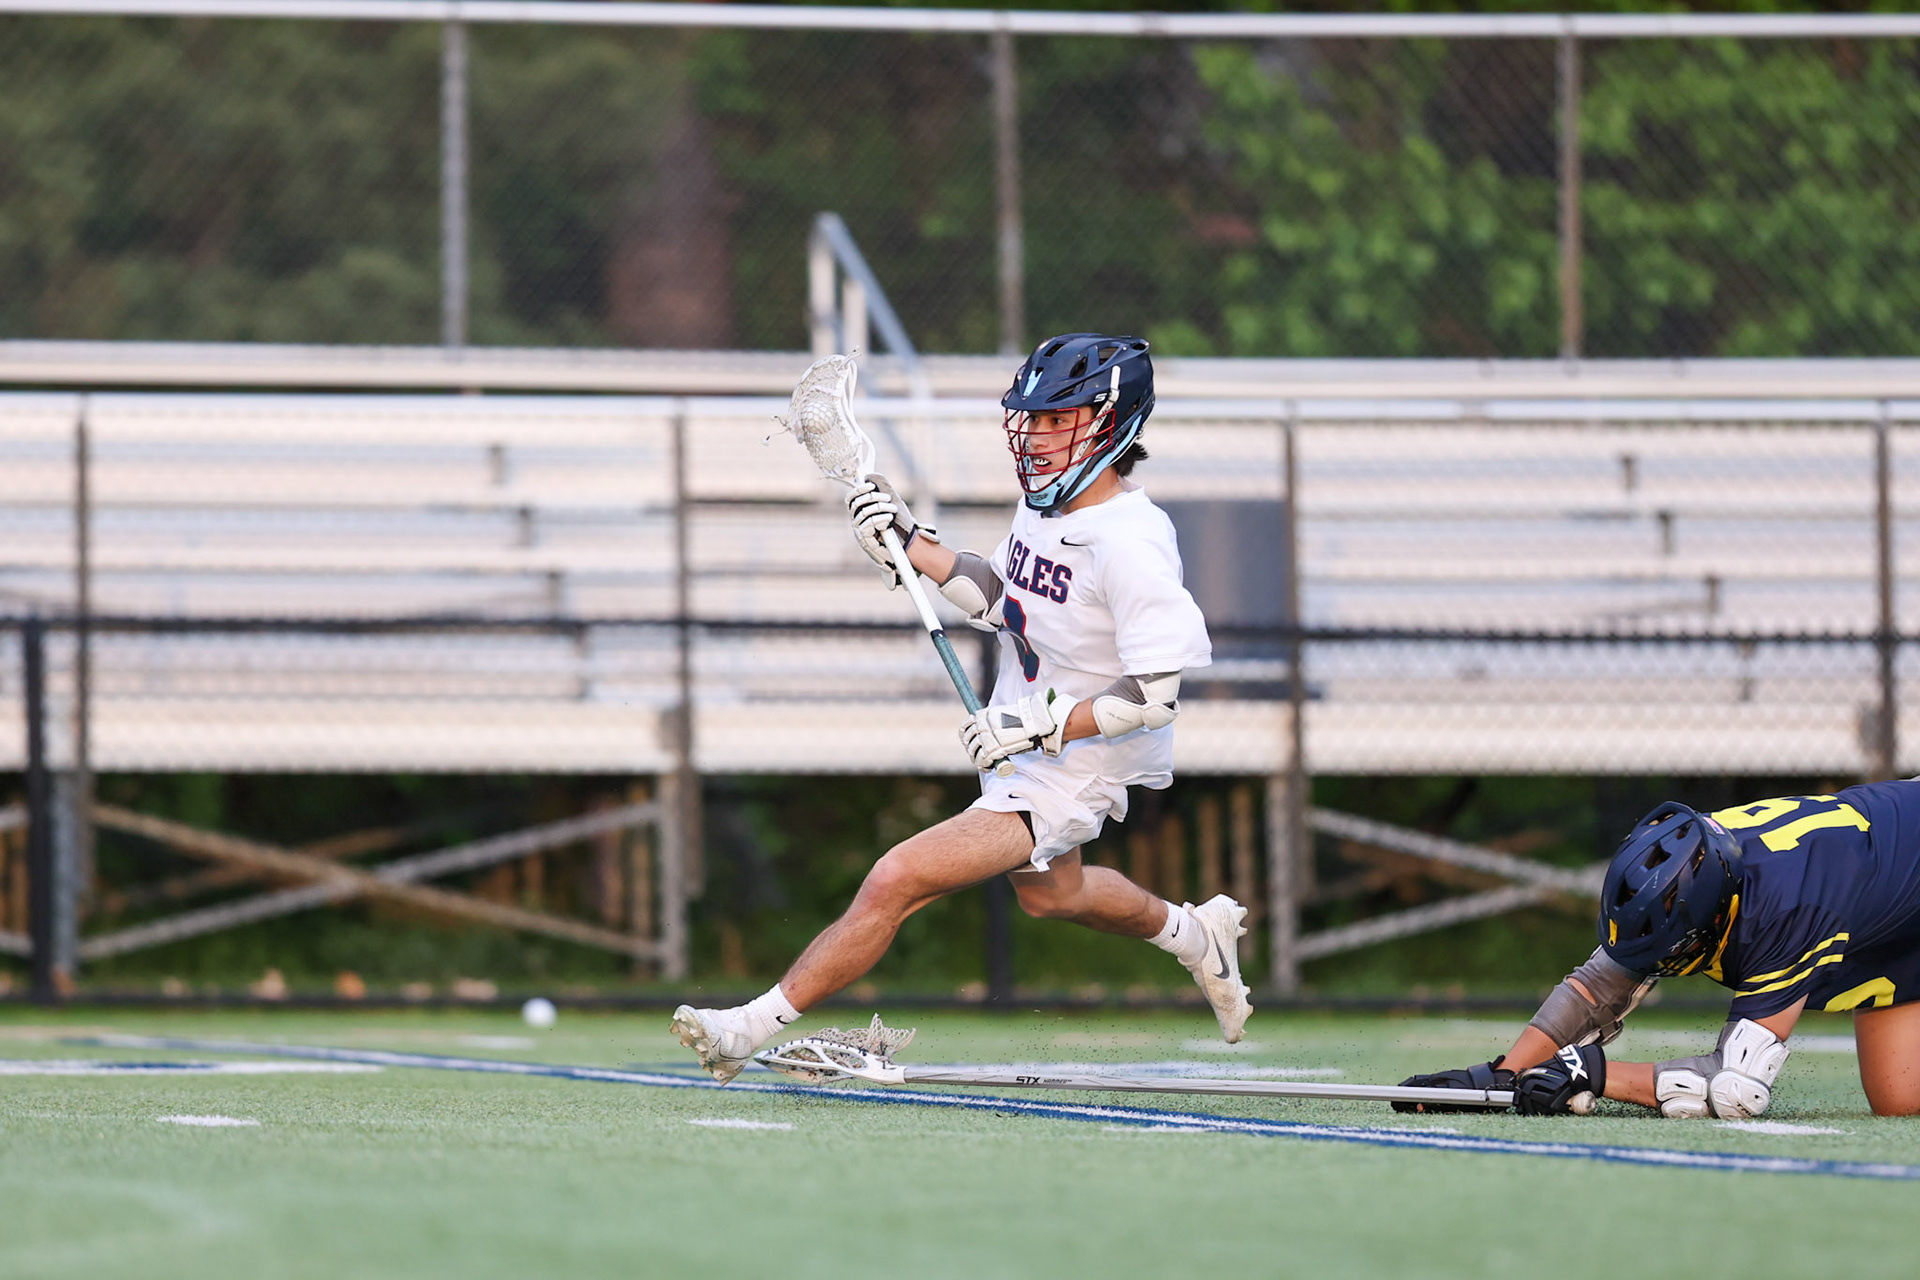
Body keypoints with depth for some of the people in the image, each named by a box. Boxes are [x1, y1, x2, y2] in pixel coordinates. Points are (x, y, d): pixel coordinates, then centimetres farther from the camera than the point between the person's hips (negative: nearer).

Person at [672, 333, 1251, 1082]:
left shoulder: (1131, 547, -29)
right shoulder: (1047, 502, -3)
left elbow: (1157, 696, -29)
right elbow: (1000, 599, 13)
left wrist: (1043, 725, -32)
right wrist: (909, 545, 0)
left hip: (1069, 775, -10)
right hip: (1020, 748, 10)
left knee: (896, 881, -18)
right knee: (1047, 894, 35)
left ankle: (753, 1027, -12)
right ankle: (1194, 936, 60)